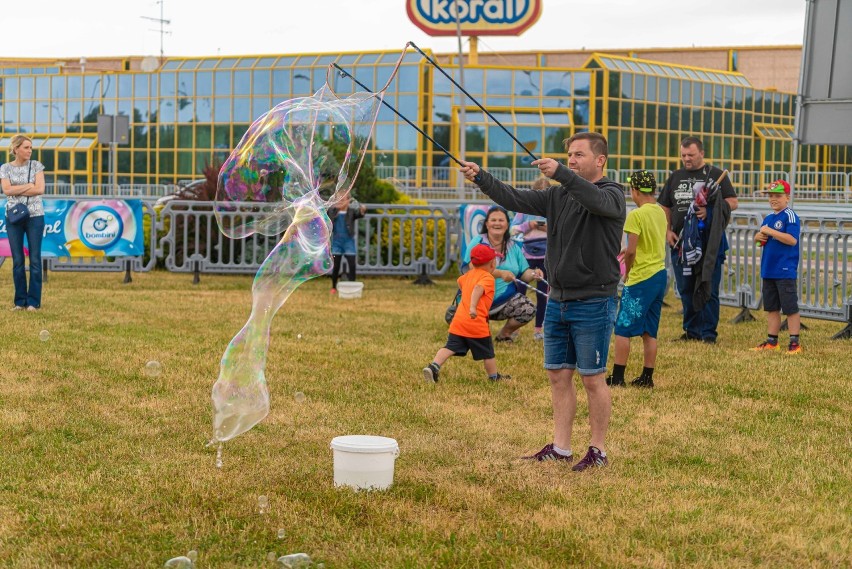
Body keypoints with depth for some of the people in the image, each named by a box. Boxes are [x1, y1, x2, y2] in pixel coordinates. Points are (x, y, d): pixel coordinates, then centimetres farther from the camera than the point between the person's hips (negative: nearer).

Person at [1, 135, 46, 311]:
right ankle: (20, 301, 9)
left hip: (35, 216, -1)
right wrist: (29, 186, -10)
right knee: (17, 260, 2)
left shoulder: (36, 165, 3)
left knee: (35, 259, -3)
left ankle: (33, 301, 1)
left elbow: (40, 189, -8)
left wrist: (17, 190, -9)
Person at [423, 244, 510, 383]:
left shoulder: (468, 275, 16)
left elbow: (460, 281, 39)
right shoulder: (488, 278, -6)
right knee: (488, 353, 12)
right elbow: (478, 289, -26)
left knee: (450, 347, 1)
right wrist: (473, 307, -40)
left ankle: (433, 366, -20)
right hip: (477, 324, -6)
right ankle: (494, 377, 26)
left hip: (458, 320, 6)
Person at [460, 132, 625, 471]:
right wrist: (480, 178, -11)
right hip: (558, 300, 7)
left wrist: (561, 174, -44)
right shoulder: (558, 195, 12)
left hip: (593, 302, -6)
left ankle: (598, 451, 10)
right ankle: (560, 448, 17)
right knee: (558, 375, 9)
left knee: (592, 379, -1)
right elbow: (516, 200, 3)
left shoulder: (612, 194, -7)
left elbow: (596, 201, -31)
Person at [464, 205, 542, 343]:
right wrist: (500, 273, -31)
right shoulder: (478, 242, -4)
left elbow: (523, 274, 7)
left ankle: (504, 334, 10)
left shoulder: (513, 247, 10)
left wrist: (533, 274, -17)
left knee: (529, 309, -22)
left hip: (506, 298, 3)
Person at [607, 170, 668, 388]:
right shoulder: (660, 212, 9)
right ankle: (647, 377, 13)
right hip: (659, 274, 8)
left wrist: (627, 272, -1)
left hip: (640, 280, -8)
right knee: (649, 332, 11)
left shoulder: (636, 215, -15)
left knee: (622, 329, -1)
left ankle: (617, 377, 0)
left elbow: (631, 251, -17)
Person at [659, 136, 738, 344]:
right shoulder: (675, 177, 15)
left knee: (708, 289, -3)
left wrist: (710, 210, -17)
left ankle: (708, 333, 2)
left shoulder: (716, 175, 3)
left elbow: (733, 202, -2)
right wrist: (667, 231, 3)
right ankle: (691, 331, 18)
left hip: (709, 243, -4)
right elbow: (665, 207, 18)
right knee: (686, 289, 8)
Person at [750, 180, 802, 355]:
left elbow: (792, 240, -22)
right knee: (771, 307, 13)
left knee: (790, 307, -4)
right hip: (768, 270, 8)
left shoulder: (790, 216, -10)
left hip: (785, 271, -8)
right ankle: (772, 341, 21)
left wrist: (769, 231, -20)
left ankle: (794, 342, 0)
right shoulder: (768, 218, 15)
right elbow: (760, 238, 24)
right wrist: (759, 237, 0)